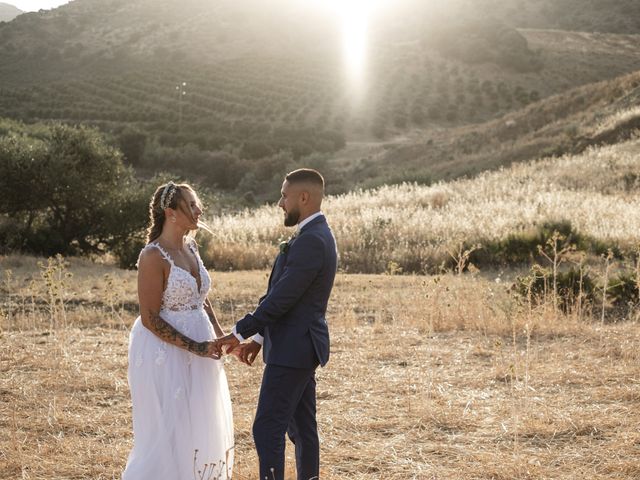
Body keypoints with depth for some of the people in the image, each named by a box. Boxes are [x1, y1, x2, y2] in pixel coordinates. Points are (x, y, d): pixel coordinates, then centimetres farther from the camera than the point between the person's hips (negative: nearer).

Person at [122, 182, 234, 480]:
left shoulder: (191, 248, 7)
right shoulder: (153, 256, -18)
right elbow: (150, 319, -19)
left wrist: (220, 335, 5)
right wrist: (195, 347, -19)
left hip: (198, 345, 8)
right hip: (165, 349, -8)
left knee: (200, 424, 17)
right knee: (167, 430, 0)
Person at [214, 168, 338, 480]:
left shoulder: (311, 241, -20)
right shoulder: (316, 235, 14)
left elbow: (282, 298, -22)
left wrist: (239, 334, -14)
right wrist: (259, 339, 16)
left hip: (293, 350, -10)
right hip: (300, 347, 10)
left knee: (267, 428, -8)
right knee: (301, 427, 13)